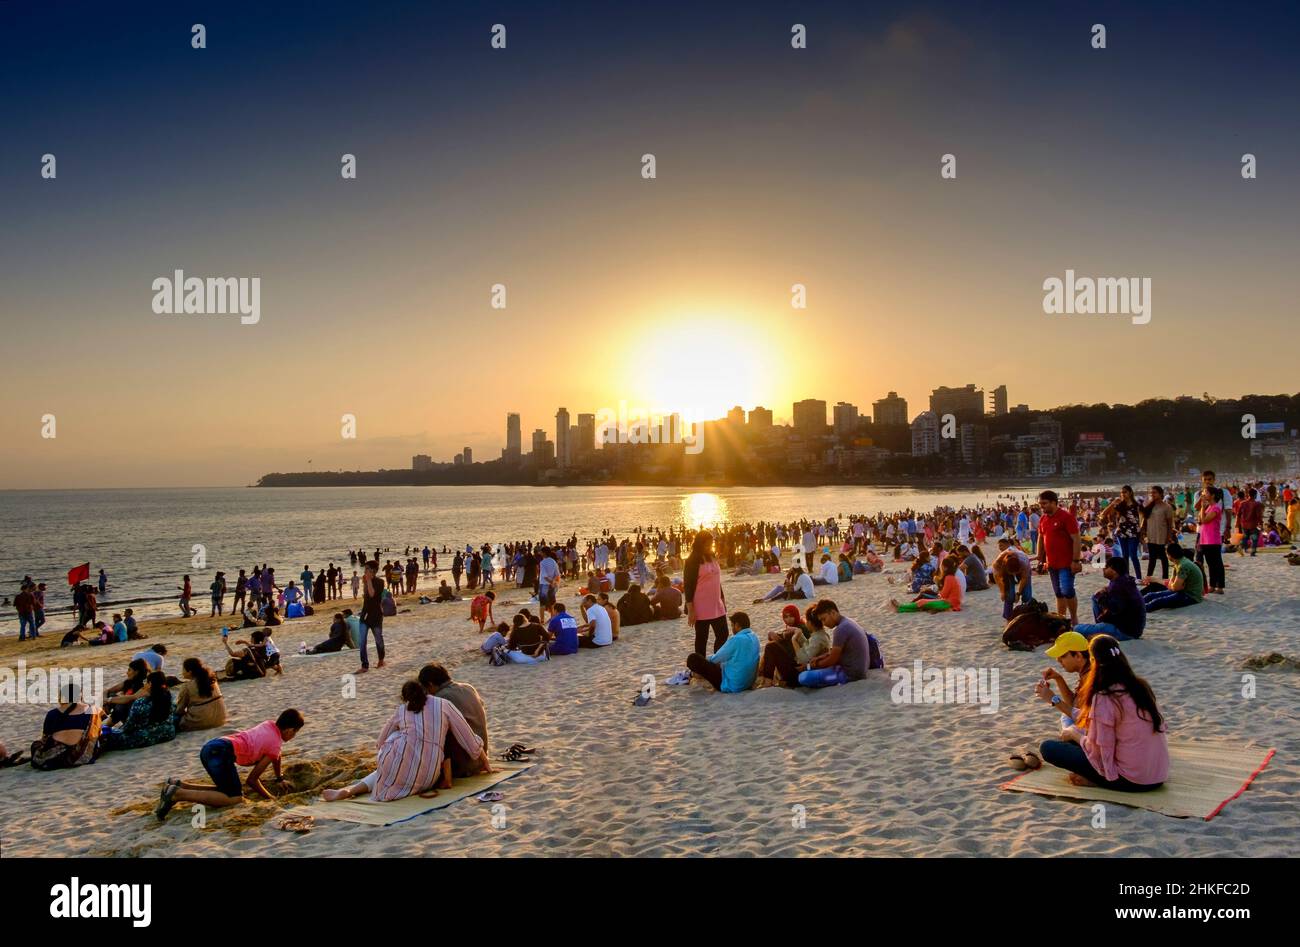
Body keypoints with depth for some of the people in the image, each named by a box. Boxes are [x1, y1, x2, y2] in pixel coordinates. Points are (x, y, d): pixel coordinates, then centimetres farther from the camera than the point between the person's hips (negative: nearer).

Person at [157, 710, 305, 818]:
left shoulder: (269, 724, 22)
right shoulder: (275, 745, 0)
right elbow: (252, 779, 2)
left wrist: (279, 777, 55)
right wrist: (270, 797, 13)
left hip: (210, 746, 9)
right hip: (221, 753, -9)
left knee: (227, 790, 20)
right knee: (235, 798, -10)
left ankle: (180, 786, 6)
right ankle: (177, 794, -21)